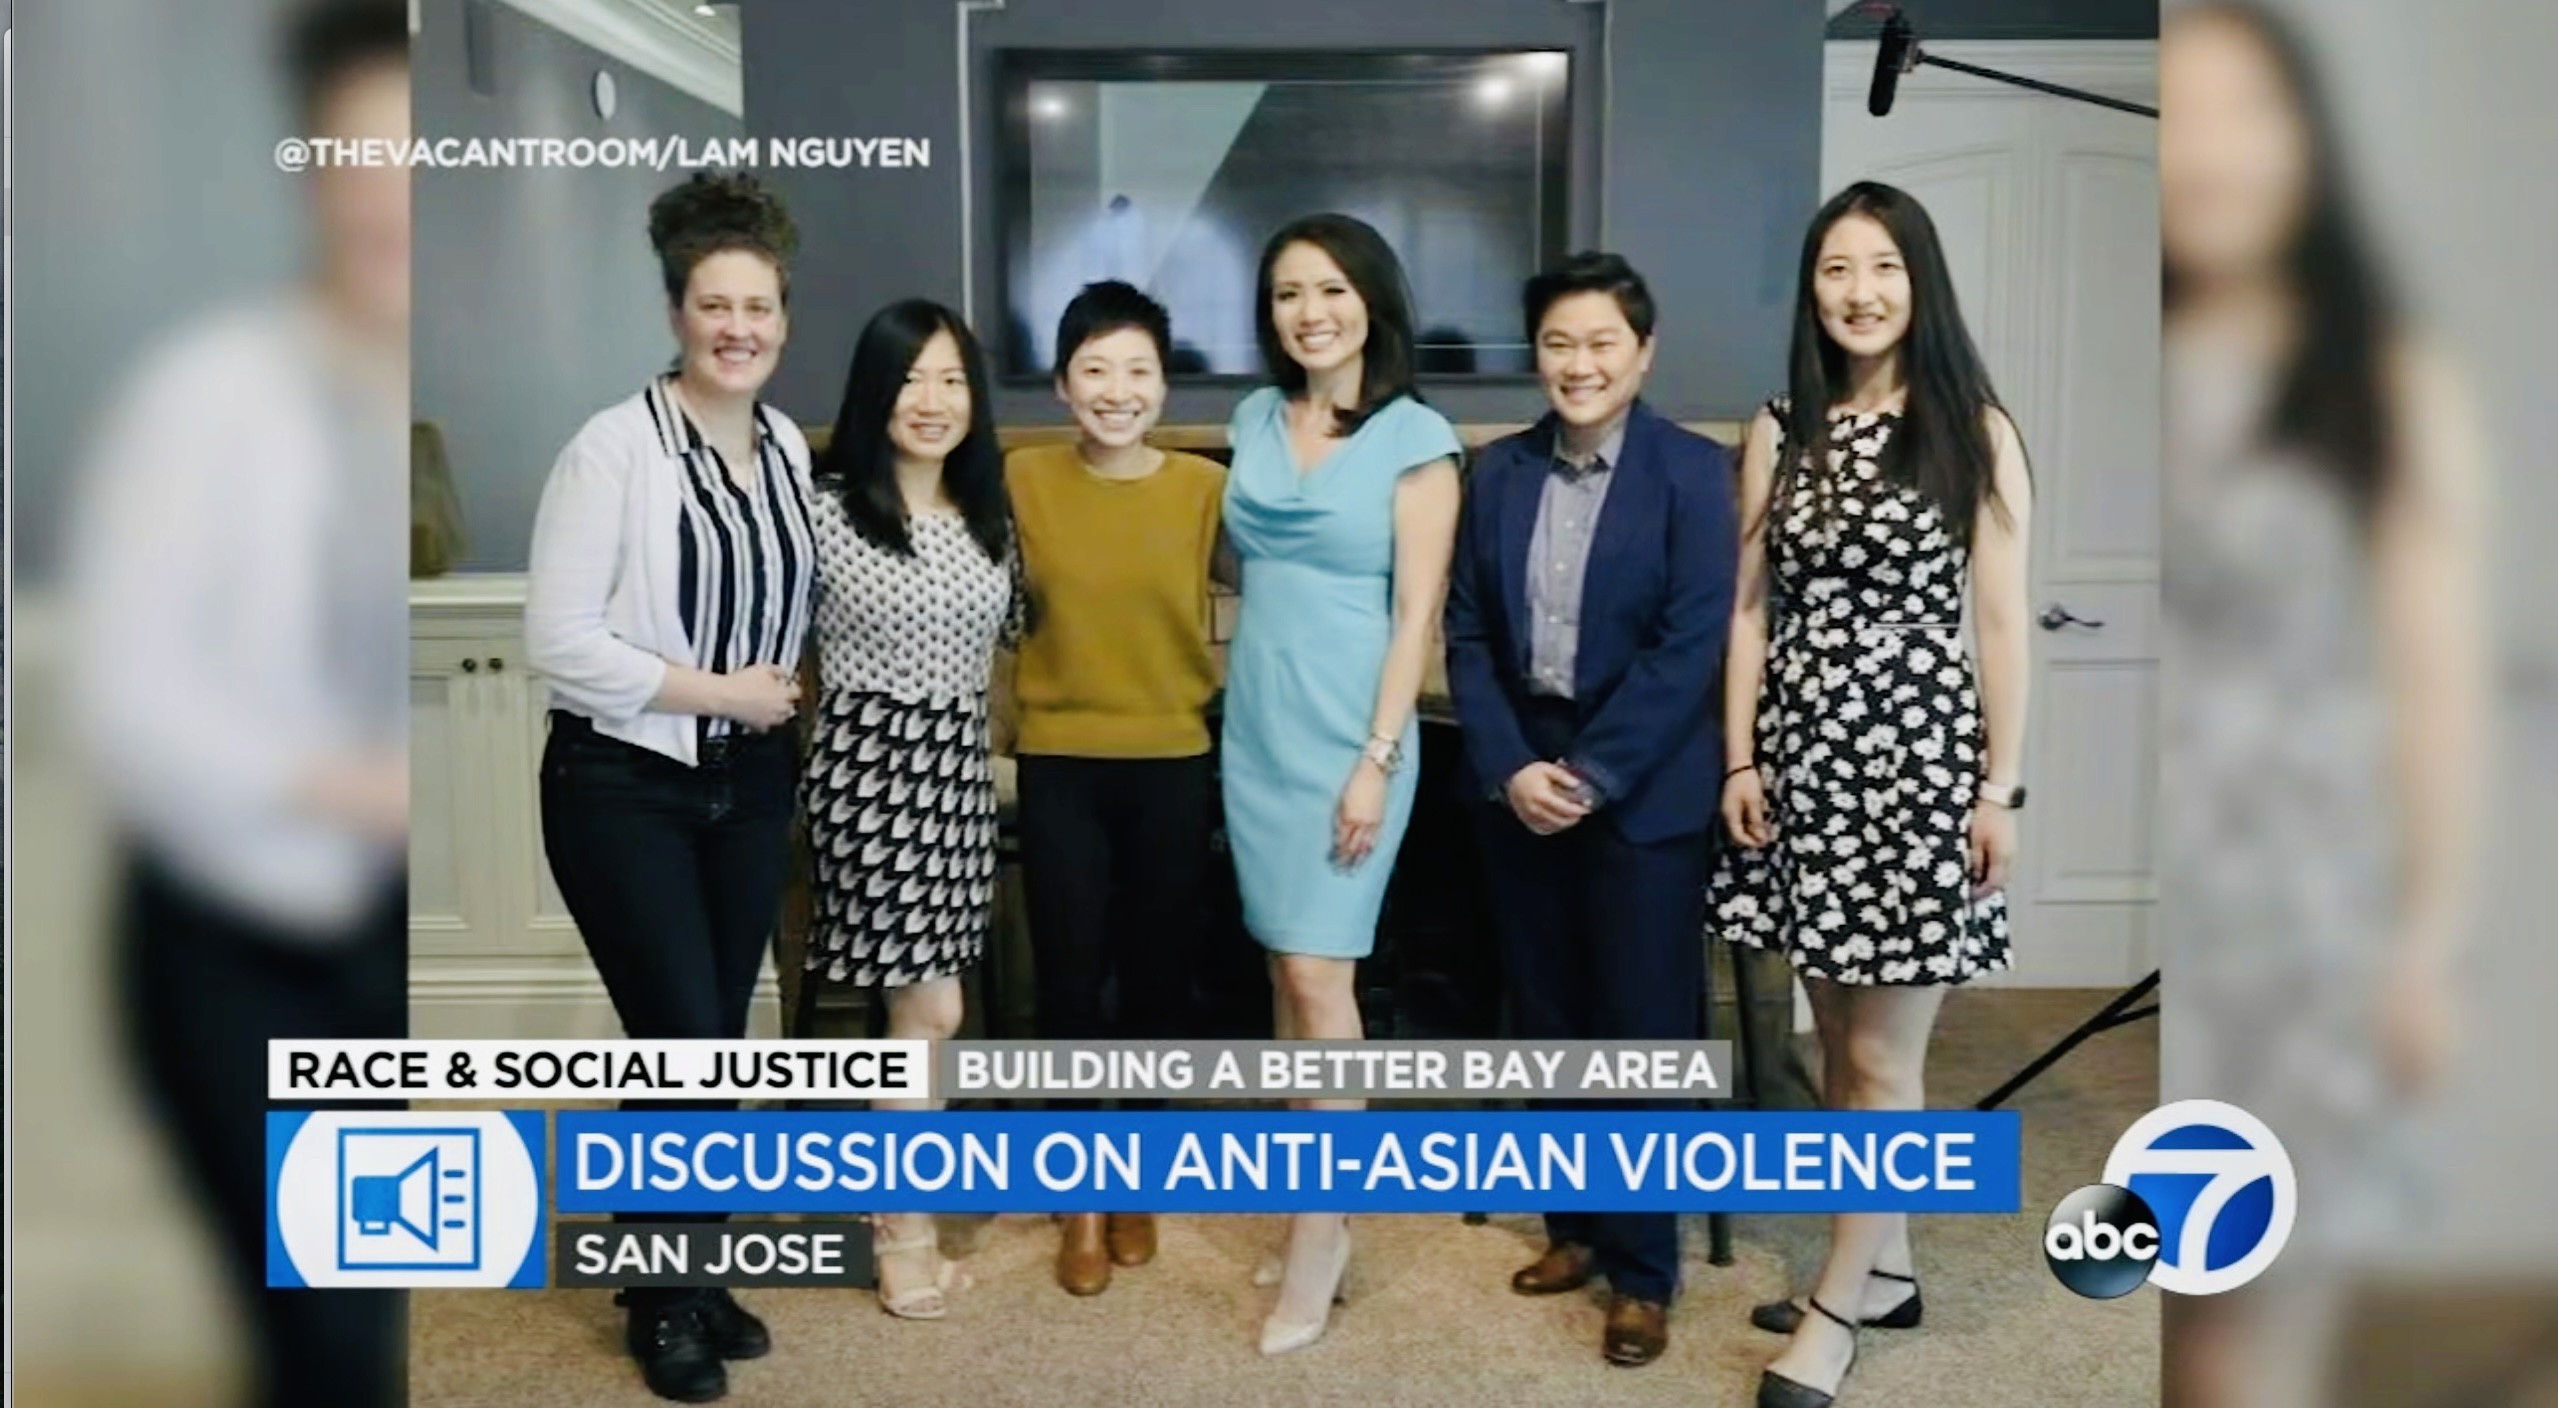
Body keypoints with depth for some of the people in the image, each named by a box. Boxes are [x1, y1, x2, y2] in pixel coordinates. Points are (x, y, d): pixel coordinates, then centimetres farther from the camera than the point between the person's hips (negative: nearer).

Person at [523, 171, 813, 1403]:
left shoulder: (790, 447, 4)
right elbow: (557, 641, -18)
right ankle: (662, 1298, 18)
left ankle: (693, 1273, 30)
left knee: (715, 1047, 12)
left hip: (748, 784, 6)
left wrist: (785, 689, -1)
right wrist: (716, 691, -16)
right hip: (622, 787, -5)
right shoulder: (613, 447, -14)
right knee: (683, 1044, -4)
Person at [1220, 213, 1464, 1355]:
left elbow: (1416, 612, -10)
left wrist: (1376, 759, -15)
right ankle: (1313, 1199, 21)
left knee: (1319, 971, -8)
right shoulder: (1253, 421, 9)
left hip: (1346, 731, -6)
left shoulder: (1415, 437, -6)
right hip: (1254, 726, 6)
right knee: (1284, 965, 9)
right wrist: (1229, 703, 11)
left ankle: (1320, 1232, 2)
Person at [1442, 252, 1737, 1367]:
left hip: (1643, 792, -4)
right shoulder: (1497, 473, 6)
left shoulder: (1691, 471, -5)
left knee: (1642, 1031, 3)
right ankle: (1575, 1224, 28)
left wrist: (1592, 772, -16)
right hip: (1518, 782, 4)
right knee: (1547, 1021, 12)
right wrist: (1509, 766, -10)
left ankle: (1642, 1269, 15)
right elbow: (1467, 632, 3)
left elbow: (1691, 644, -12)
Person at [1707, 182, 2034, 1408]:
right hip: (1803, 757, 4)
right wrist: (1739, 760, 1)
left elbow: (2001, 622, -3)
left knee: (1882, 1053, 2)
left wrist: (2001, 788, -6)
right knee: (1839, 1038, 12)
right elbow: (1750, 609, 7)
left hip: (1920, 758, -4)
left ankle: (1839, 1304, 15)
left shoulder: (1974, 432, -3)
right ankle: (1882, 1266, 28)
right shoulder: (1780, 431, 6)